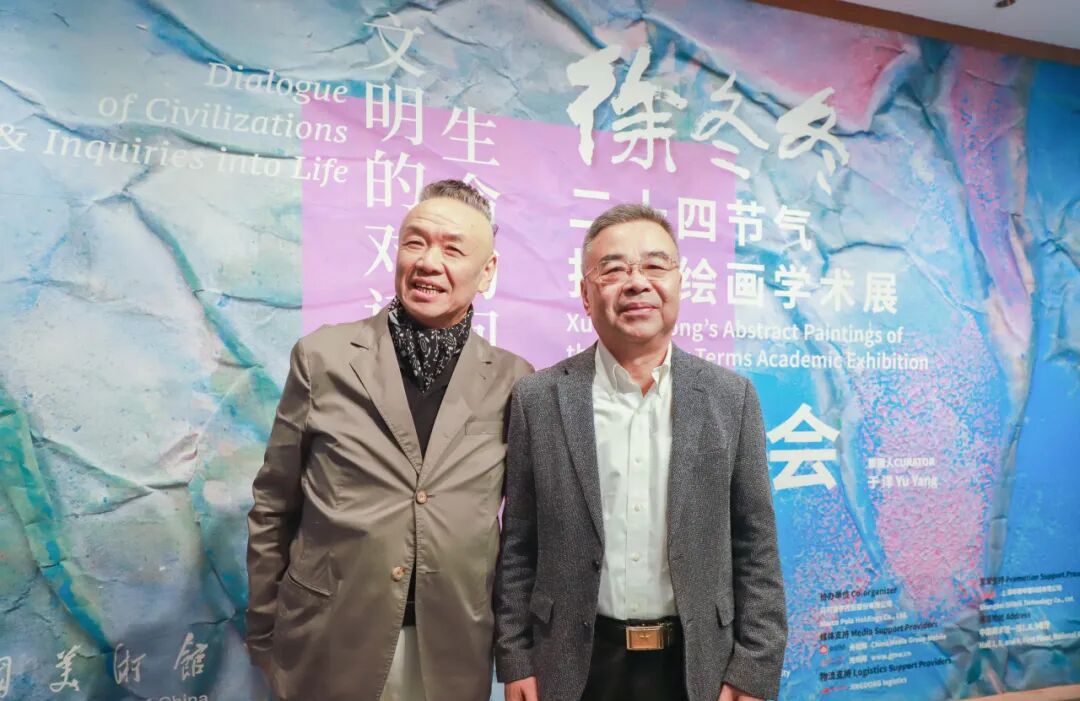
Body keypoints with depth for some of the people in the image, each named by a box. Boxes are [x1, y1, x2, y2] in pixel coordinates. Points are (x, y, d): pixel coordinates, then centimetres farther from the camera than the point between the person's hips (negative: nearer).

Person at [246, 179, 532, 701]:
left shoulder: (513, 381, -4)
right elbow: (273, 506, 2)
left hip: (451, 656, 1)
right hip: (329, 648, 0)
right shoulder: (323, 356, -4)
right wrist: (263, 635, 5)